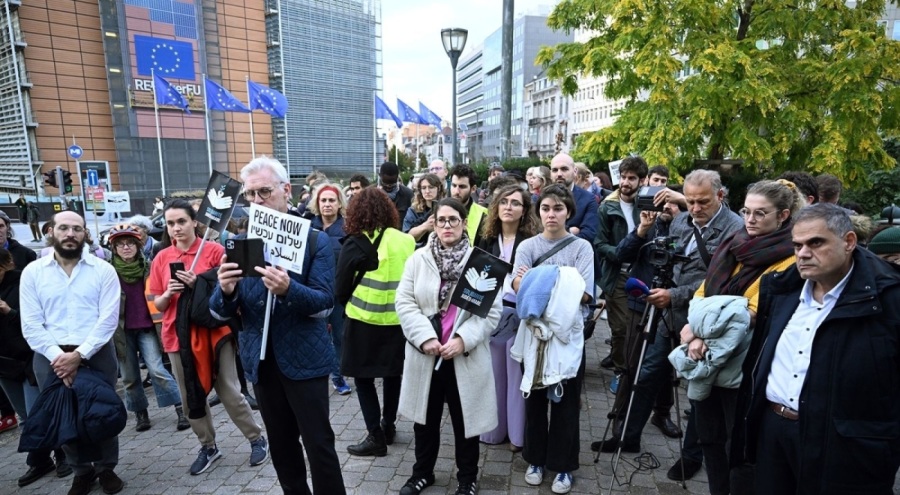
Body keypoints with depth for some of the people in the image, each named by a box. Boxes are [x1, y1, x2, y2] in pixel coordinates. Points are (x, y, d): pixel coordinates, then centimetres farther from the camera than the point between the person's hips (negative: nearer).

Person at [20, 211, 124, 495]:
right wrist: (57, 356, -13)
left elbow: (108, 320, -8)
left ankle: (106, 468, 28)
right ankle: (81, 470, 32)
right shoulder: (32, 272, 3)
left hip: (96, 354, -2)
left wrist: (78, 355, -15)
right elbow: (31, 325, -1)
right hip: (51, 357, 2)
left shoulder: (103, 270, -2)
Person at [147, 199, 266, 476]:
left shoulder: (215, 251, -6)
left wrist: (199, 285, -19)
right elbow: (157, 305, 8)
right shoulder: (161, 259, 5)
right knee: (190, 397, 12)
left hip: (214, 331, -4)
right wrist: (168, 293, -13)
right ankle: (208, 447, 31)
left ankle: (257, 439, 19)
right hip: (178, 335, 4)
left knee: (230, 392, 0)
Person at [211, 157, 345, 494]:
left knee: (318, 443, 4)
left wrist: (288, 289, -35)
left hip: (304, 358, -4)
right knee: (281, 444, 20)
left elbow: (324, 303, -15)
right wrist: (225, 290, -22)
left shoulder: (316, 240, -9)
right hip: (261, 359, 5)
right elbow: (221, 312, 1)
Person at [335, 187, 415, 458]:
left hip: (365, 320, -4)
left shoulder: (356, 243, -11)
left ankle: (376, 436, 14)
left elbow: (340, 288, -6)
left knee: (363, 377, 10)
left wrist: (349, 303, 14)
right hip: (398, 318, 5)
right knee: (392, 373, 19)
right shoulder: (407, 241, -3)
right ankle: (388, 426, 33)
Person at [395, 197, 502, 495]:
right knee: (425, 419, 19)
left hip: (466, 356, -2)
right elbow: (404, 302, -3)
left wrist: (463, 340, -18)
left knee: (465, 420, 13)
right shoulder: (418, 259, 1)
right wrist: (424, 337, -14)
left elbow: (492, 310, -8)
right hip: (425, 354, 2)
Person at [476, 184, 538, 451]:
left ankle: (517, 433, 24)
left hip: (519, 313, -4)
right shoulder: (487, 240, 8)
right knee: (493, 373, 13)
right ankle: (493, 428, 30)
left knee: (517, 374, 7)